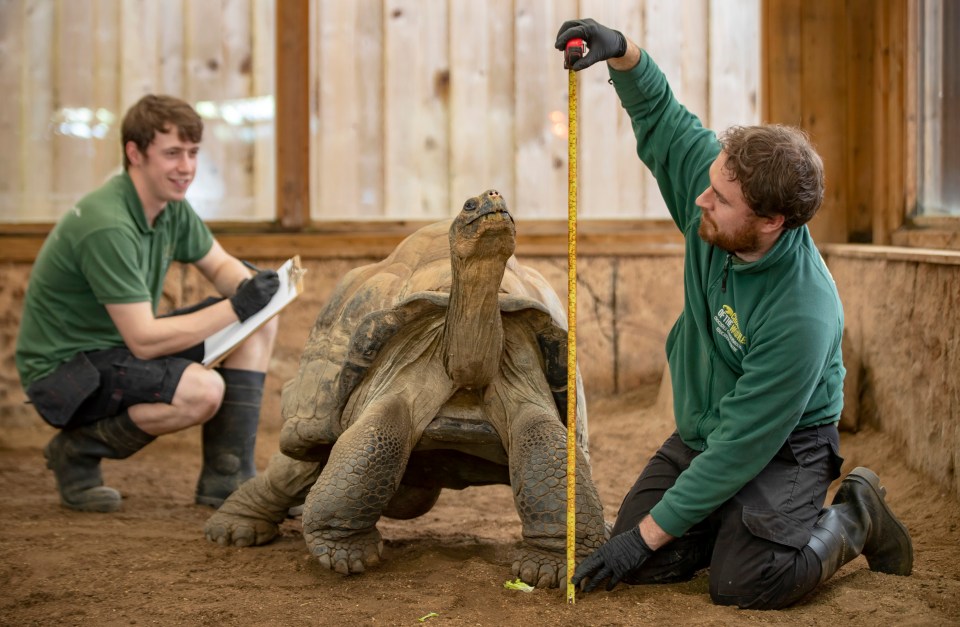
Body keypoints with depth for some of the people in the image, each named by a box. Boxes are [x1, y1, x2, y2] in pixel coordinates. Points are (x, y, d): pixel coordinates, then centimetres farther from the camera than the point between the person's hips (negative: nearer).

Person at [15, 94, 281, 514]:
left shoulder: (171, 206, 0)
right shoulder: (107, 227, -28)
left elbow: (221, 266, 12)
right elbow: (145, 341, -28)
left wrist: (250, 289, -12)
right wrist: (236, 308, -25)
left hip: (123, 346, 9)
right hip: (62, 370, -9)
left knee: (261, 322, -1)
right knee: (202, 390, -32)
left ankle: (226, 477, -1)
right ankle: (78, 451, -7)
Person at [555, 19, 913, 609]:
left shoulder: (802, 317, -34)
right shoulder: (718, 182, -17)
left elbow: (740, 450, -29)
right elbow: (661, 118, 0)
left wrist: (649, 533, -24)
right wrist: (623, 53, -22)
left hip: (782, 446, -6)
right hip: (698, 435, 6)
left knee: (745, 584, -25)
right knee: (640, 567, -6)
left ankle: (855, 519, 4)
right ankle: (736, 522, 22)